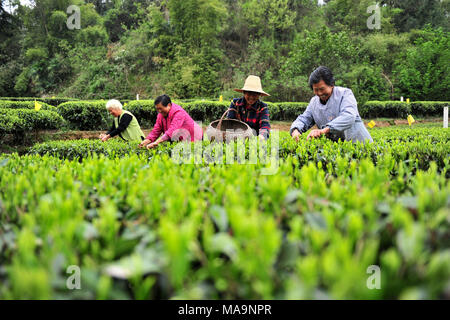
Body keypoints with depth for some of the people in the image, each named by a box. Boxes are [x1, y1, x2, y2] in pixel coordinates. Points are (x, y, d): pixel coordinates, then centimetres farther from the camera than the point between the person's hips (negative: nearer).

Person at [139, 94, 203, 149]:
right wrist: (146, 141, -23)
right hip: (179, 140, 7)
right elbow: (156, 130, -3)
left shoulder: (178, 112, -27)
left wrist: (156, 142, -47)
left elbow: (172, 131, -38)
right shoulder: (161, 114, -1)